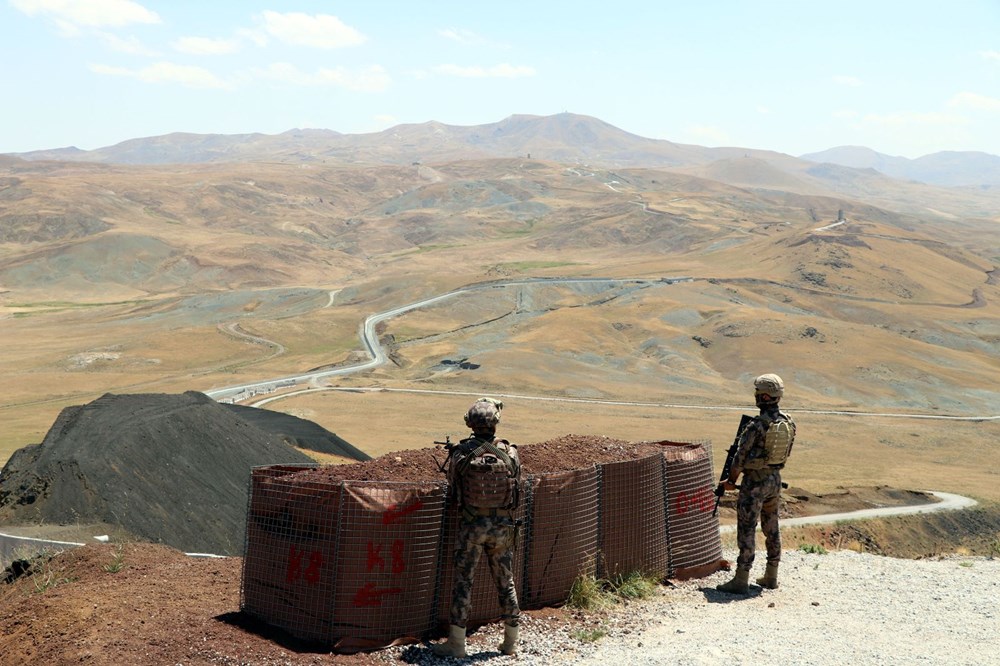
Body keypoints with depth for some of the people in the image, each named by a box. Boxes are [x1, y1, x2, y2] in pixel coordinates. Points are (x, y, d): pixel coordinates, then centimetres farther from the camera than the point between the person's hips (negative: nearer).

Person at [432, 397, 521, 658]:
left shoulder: (461, 453, -11)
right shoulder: (509, 452, -6)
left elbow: (452, 487, -1)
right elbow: (517, 487, 3)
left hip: (471, 526, -2)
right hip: (503, 526, 2)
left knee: (463, 581, 5)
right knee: (505, 582, 14)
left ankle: (456, 642, 6)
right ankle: (511, 641, 23)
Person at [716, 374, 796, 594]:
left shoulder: (756, 425, -22)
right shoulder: (788, 422, 1)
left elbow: (740, 457, -16)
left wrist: (730, 481, -3)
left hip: (754, 482, -7)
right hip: (775, 479, 7)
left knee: (747, 529, -3)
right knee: (771, 528, 17)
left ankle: (741, 580, -1)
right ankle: (771, 576, 23)